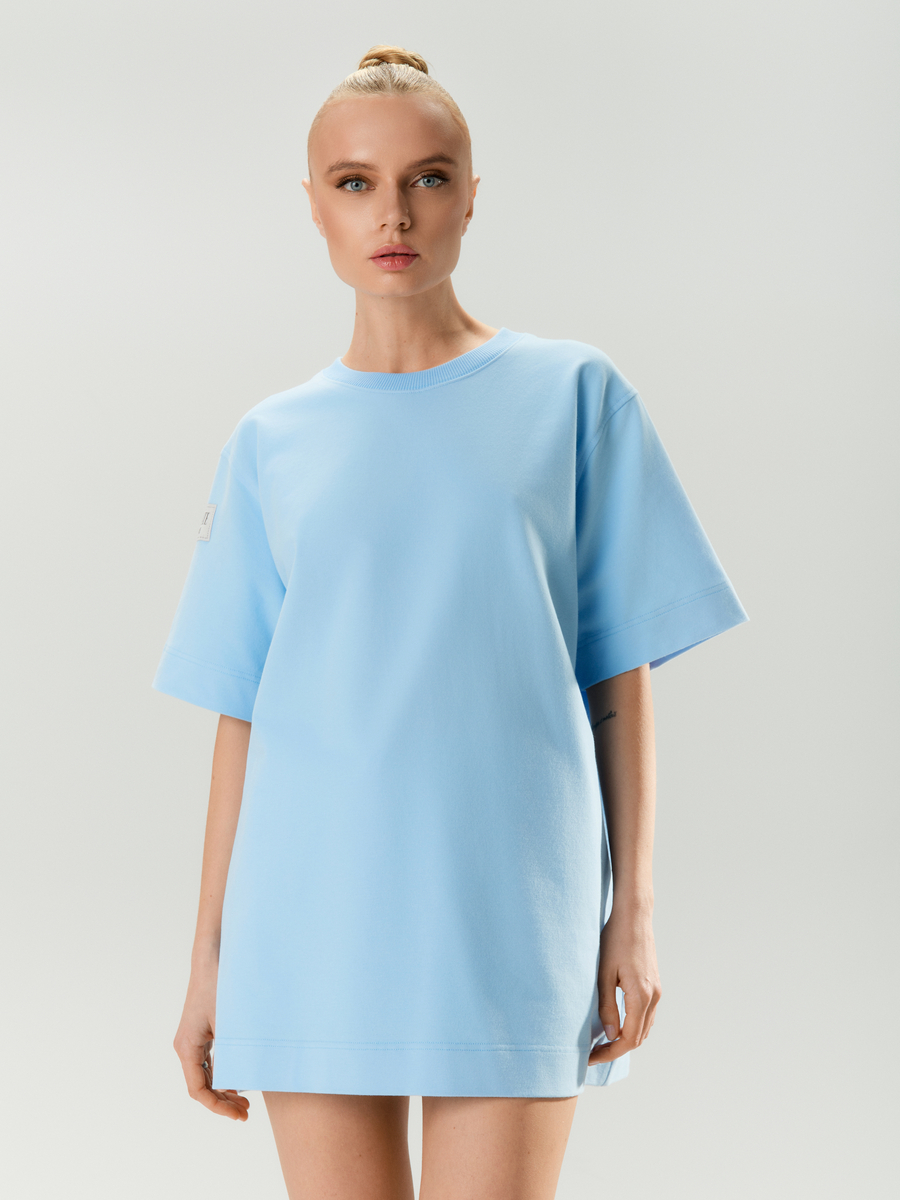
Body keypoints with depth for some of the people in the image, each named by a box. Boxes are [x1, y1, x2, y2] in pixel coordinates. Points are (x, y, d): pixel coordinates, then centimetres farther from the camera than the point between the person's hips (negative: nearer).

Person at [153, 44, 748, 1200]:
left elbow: (621, 677, 4)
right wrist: (208, 958, 7)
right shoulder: (270, 445, 9)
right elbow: (242, 714, 9)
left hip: (510, 923, -1)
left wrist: (633, 913, -1)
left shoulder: (573, 397, 5)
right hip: (311, 931, 2)